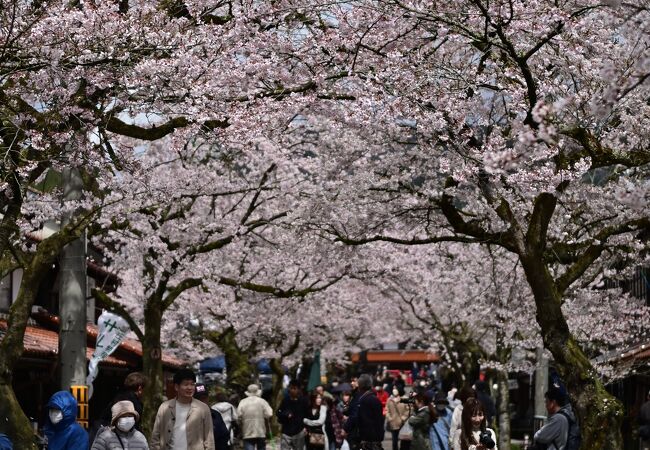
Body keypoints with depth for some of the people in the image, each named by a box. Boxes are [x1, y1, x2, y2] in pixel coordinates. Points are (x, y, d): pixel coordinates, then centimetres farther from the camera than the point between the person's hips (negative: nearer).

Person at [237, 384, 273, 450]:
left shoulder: (242, 402, 0)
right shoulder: (262, 401, -1)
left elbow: (238, 416, -9)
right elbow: (269, 414, -9)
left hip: (247, 433, -1)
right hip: (261, 432, 1)